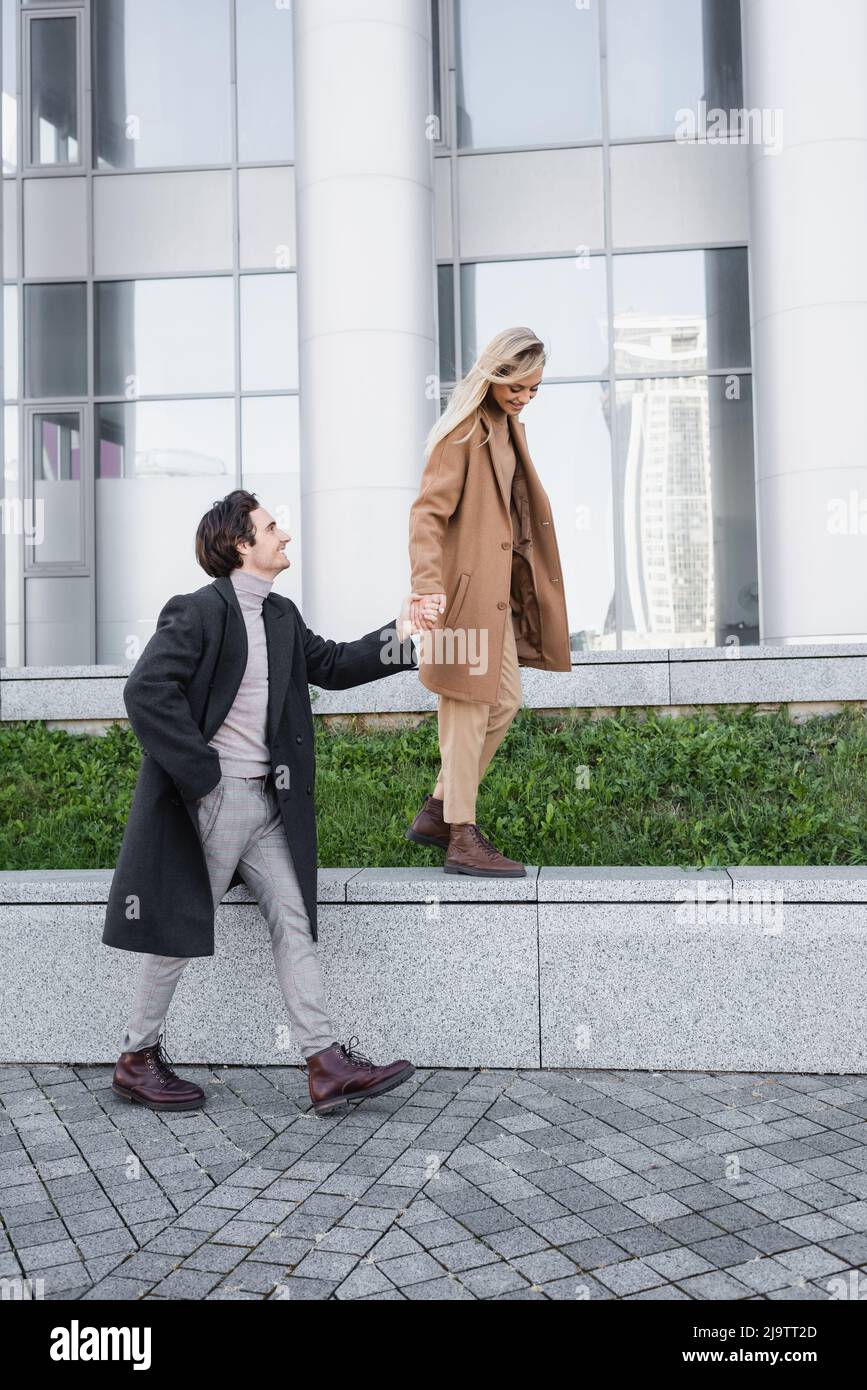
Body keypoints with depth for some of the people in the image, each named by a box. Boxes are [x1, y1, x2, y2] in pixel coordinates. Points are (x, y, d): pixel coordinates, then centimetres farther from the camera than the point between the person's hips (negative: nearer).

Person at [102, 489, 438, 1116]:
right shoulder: (197, 612, -13)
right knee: (181, 928, 4)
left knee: (294, 919, 4)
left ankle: (328, 1065, 7)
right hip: (210, 800, -8)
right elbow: (146, 691, -20)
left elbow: (330, 665, 19)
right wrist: (202, 772, -20)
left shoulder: (281, 615, 12)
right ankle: (137, 1059, 23)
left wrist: (398, 636, 8)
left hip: (267, 802, 8)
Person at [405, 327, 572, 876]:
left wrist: (527, 590, 21)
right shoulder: (464, 431, -11)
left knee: (505, 702, 12)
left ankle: (437, 812, 21)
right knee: (469, 707, -6)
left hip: (497, 589, 10)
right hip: (466, 585, -9)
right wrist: (428, 587, -32)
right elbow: (428, 511, -20)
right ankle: (462, 838, 2)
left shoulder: (509, 426, 17)